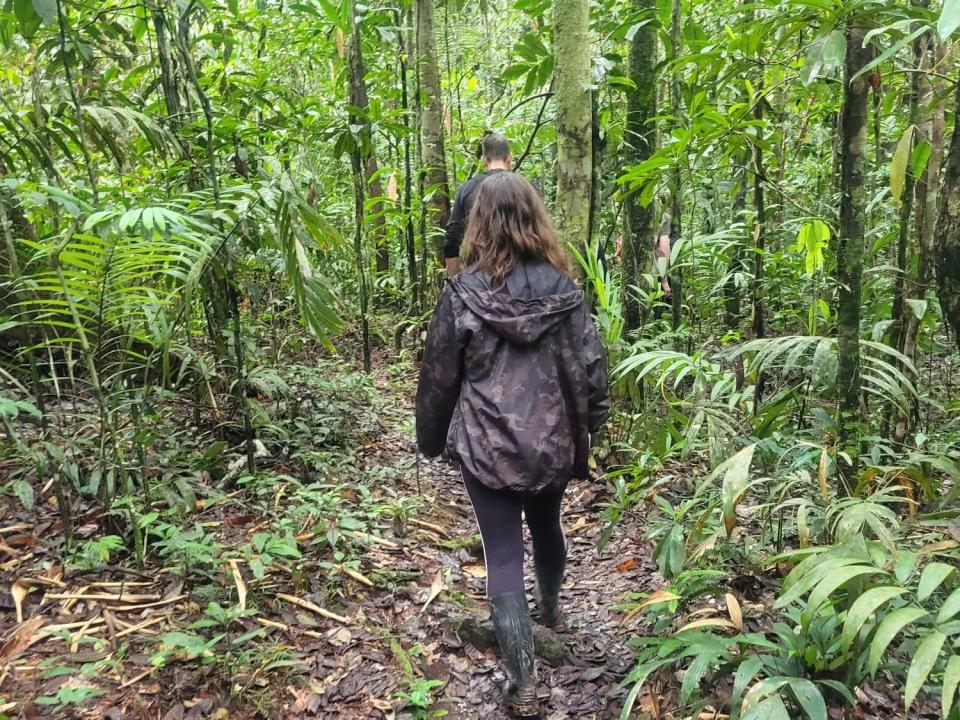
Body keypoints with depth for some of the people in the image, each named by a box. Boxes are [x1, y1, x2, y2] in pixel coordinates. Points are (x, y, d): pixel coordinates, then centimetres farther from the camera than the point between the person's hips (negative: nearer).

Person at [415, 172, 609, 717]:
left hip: (486, 445, -3)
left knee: (503, 555, 5)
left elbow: (438, 375, -4)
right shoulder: (562, 289, -6)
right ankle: (551, 606, 56)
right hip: (551, 442, 3)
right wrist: (586, 430, 11)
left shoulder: (463, 292, -11)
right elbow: (591, 367, -4)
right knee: (547, 527, 27)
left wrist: (431, 438, 10)